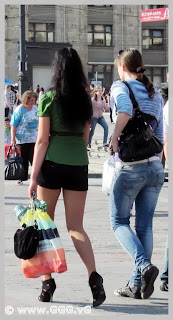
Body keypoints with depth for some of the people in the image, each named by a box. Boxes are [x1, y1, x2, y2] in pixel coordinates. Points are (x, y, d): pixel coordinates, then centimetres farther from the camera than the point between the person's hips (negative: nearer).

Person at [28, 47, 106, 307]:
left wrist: (33, 176, -8)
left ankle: (47, 281, 10)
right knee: (76, 227, 6)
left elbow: (42, 140, -9)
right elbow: (85, 137, 12)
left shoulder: (49, 99, -7)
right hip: (79, 166, 3)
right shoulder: (85, 100, 5)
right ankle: (94, 277, -14)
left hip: (52, 165, -3)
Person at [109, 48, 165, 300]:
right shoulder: (155, 94, 13)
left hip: (130, 168, -6)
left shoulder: (120, 86, -5)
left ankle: (144, 265, -13)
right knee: (145, 225, 10)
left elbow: (126, 111, -27)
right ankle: (137, 285, 12)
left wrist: (115, 138, -15)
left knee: (119, 222, 8)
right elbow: (160, 135, 14)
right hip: (155, 167, 6)